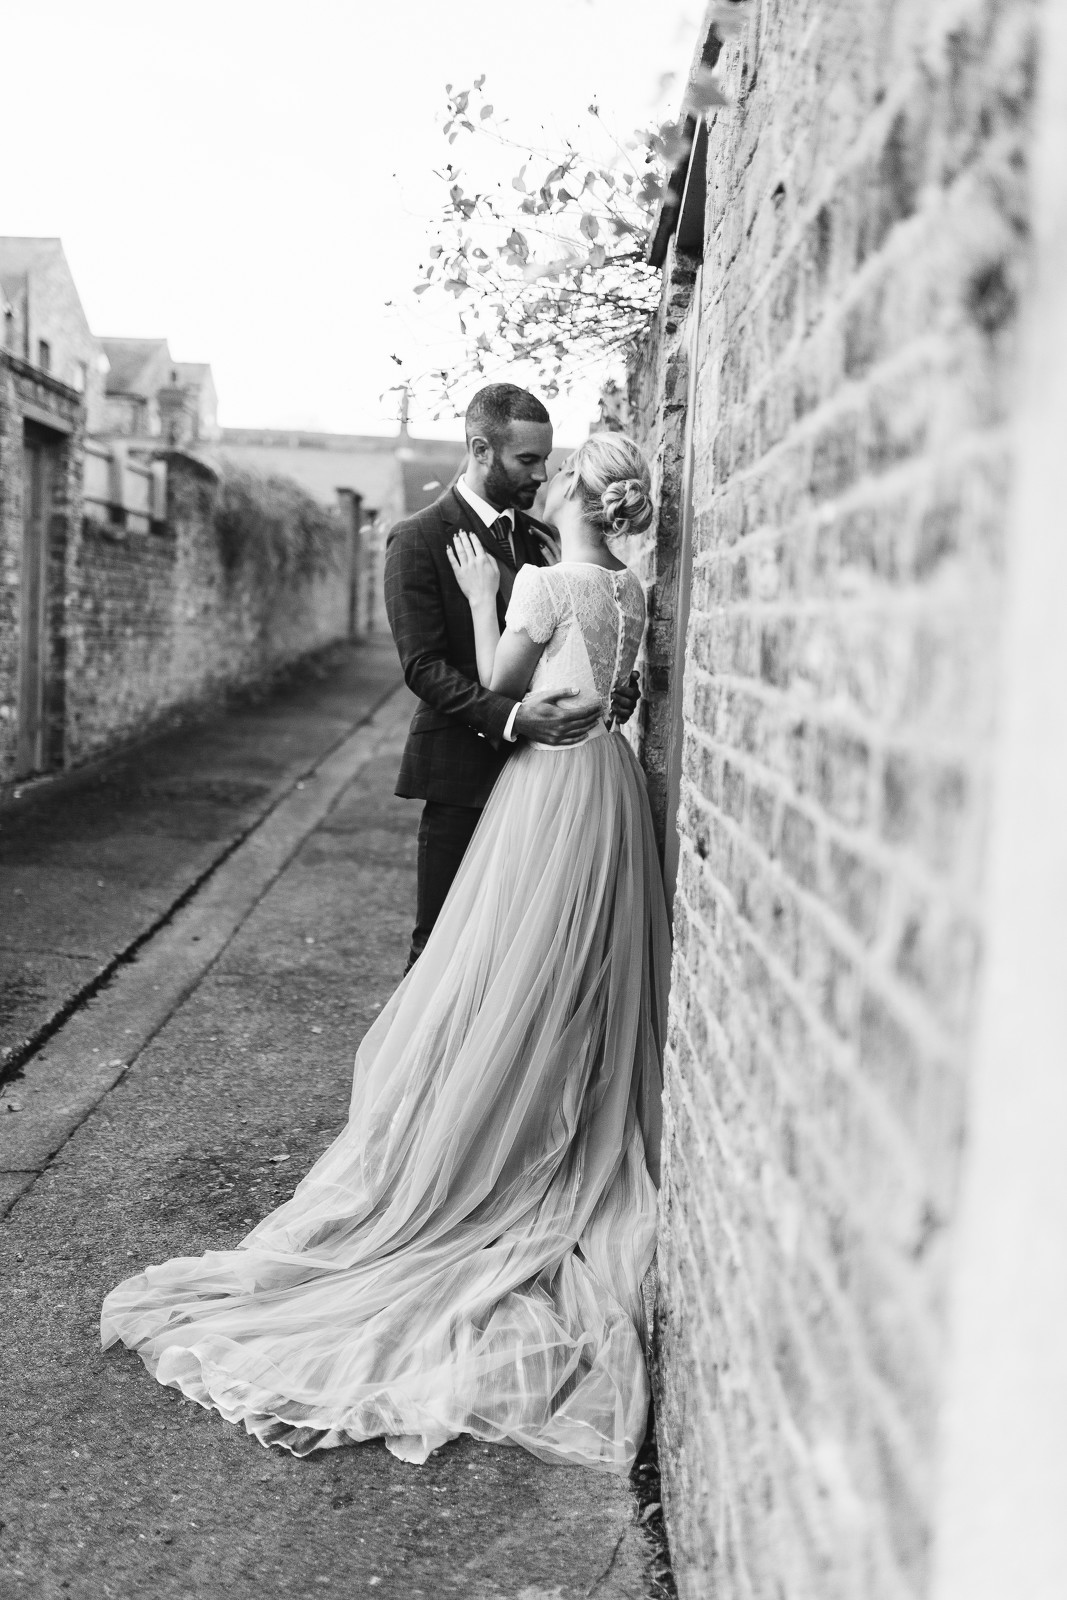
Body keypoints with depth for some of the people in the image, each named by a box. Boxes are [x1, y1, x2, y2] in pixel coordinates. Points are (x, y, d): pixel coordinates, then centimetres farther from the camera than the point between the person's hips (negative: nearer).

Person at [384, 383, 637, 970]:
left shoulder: (541, 537, 14)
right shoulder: (419, 539, -5)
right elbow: (424, 666, -13)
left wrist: (614, 687, -5)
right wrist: (513, 717, -27)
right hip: (465, 769, -5)